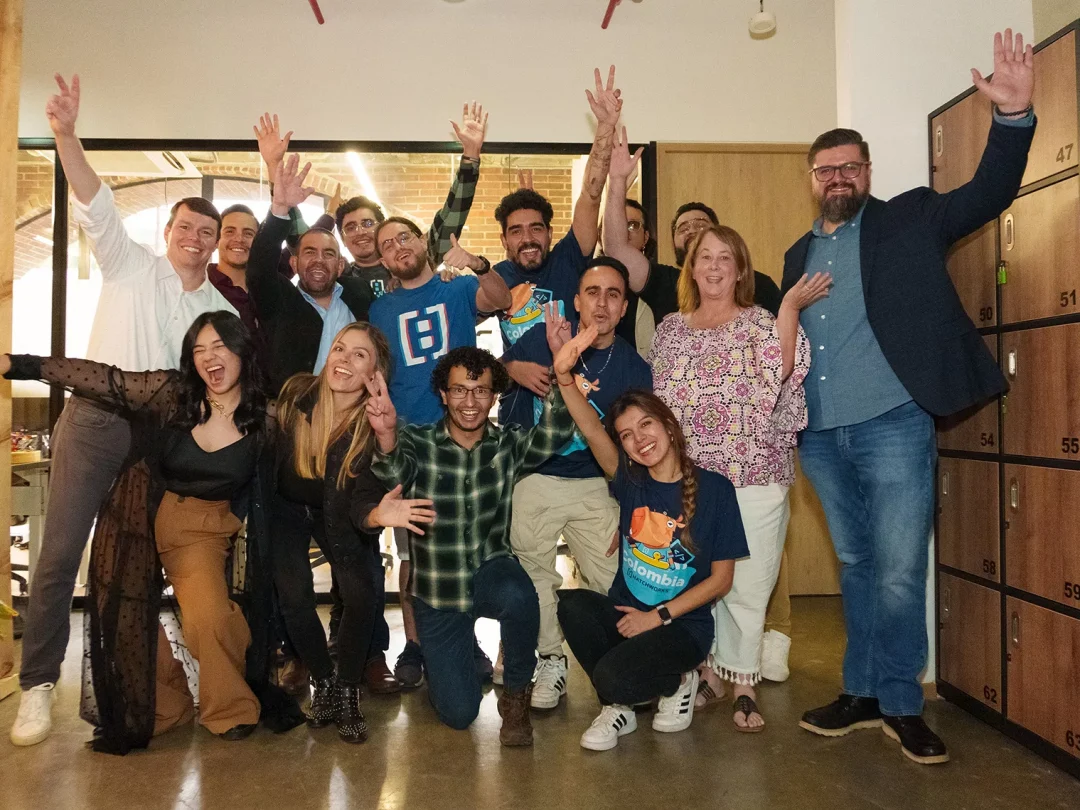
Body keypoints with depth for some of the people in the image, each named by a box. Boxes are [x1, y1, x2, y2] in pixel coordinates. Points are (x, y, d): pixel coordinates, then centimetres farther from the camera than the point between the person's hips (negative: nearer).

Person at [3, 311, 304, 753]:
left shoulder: (264, 418, -8)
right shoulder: (170, 392, -11)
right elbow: (101, 378, -14)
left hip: (204, 530, -1)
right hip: (139, 520, 2)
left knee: (209, 619, -23)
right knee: (128, 620, -2)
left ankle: (231, 711, 5)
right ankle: (165, 710, 24)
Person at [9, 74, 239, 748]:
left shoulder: (222, 310, 13)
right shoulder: (132, 265, 4)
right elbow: (96, 203, -11)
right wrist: (66, 135, -25)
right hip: (96, 419, -3)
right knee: (60, 553, -6)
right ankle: (38, 684, 6)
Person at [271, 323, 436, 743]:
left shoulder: (376, 425, -26)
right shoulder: (297, 394, -23)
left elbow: (360, 499, -32)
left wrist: (377, 514, -53)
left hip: (337, 514, -1)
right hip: (287, 506, 1)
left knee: (362, 595, -17)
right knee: (295, 597, -13)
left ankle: (348, 693, 6)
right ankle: (323, 685, 13)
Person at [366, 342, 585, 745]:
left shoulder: (507, 445, -6)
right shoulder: (417, 442, -10)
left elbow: (553, 435, -26)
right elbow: (394, 473, -32)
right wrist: (386, 436, -57)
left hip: (491, 570, 0)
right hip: (437, 591, 0)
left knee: (519, 598, -36)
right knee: (458, 713, -1)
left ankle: (516, 694, -7)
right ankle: (445, 660, 35)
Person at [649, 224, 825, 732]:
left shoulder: (758, 322, 5)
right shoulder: (670, 329, 14)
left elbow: (781, 369, -15)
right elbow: (655, 399, 16)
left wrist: (790, 307, -17)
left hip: (753, 476, -2)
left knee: (747, 584, 1)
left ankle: (744, 685, 15)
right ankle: (709, 673, 25)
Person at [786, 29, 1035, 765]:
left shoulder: (908, 220, 5)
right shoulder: (799, 254, 15)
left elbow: (990, 192, -6)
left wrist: (1014, 114, -22)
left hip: (893, 425, -4)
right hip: (821, 436, 5)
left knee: (899, 572, -2)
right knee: (857, 567, 14)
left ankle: (902, 705, 15)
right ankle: (864, 694, 26)